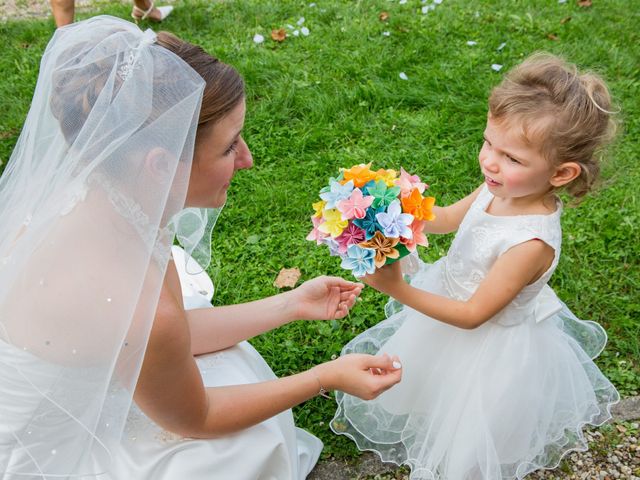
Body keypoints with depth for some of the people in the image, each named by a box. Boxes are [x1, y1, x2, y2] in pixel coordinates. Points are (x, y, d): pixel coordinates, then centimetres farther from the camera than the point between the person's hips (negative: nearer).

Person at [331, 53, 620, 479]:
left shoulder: (532, 243, -37)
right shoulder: (501, 188, -17)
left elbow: (472, 314, -29)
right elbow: (448, 218, 2)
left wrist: (399, 291, -34)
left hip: (489, 344, -7)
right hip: (450, 294, 7)